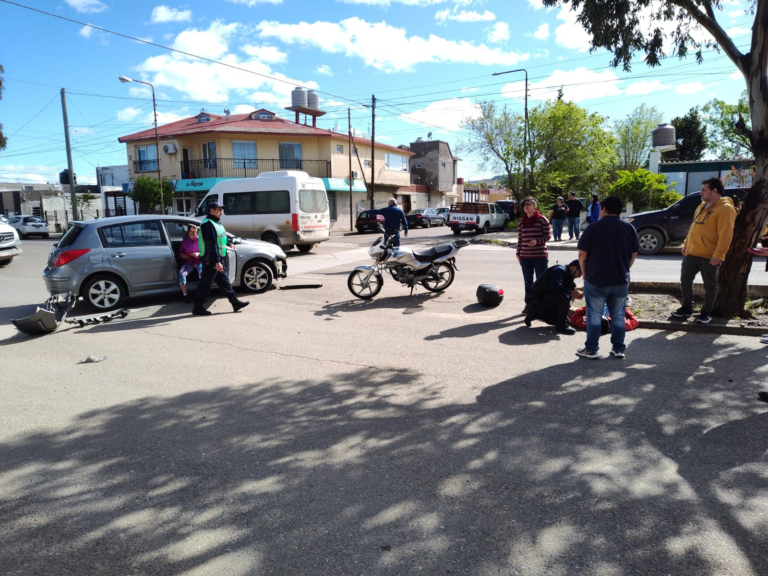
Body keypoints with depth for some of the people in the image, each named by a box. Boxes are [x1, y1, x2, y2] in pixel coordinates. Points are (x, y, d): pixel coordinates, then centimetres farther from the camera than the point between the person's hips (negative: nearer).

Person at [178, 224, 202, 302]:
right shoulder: (184, 242, 5)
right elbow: (180, 254, 12)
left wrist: (199, 254, -18)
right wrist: (183, 256, -10)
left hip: (199, 262, -2)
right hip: (188, 262, 2)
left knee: (202, 273, -35)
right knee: (181, 273, -28)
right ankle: (185, 295, -22)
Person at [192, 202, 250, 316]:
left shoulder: (215, 223, 15)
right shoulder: (208, 224, -18)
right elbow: (211, 245, -24)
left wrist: (228, 245, 15)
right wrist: (217, 262, -27)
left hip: (218, 259, 10)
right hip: (211, 260, -10)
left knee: (225, 281, 13)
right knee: (205, 284, -4)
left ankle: (235, 302, 20)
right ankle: (197, 308, 4)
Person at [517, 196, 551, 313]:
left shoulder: (542, 219, -5)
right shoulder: (522, 221, 8)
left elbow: (547, 236, -5)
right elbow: (520, 238, 11)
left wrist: (537, 241, -22)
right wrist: (518, 254, 9)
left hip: (540, 256, -4)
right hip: (525, 257, 4)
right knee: (528, 282, 10)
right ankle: (528, 304, 21)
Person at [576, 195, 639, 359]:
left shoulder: (593, 228, -9)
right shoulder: (629, 228, 2)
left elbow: (582, 255, -8)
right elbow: (633, 255, 7)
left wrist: (585, 273, 5)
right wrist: (623, 271, 17)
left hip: (596, 280, -3)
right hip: (621, 281, 3)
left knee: (594, 315, 6)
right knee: (618, 315, 13)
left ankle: (591, 349, 10)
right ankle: (619, 348, 18)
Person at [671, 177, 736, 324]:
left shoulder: (725, 208, -13)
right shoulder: (702, 206, 15)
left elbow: (725, 234, -19)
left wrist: (718, 255, -23)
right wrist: (686, 244, 16)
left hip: (709, 256, -8)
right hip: (691, 253, 8)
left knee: (710, 285, 5)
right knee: (685, 281, 9)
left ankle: (706, 312, 15)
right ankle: (686, 308, 21)